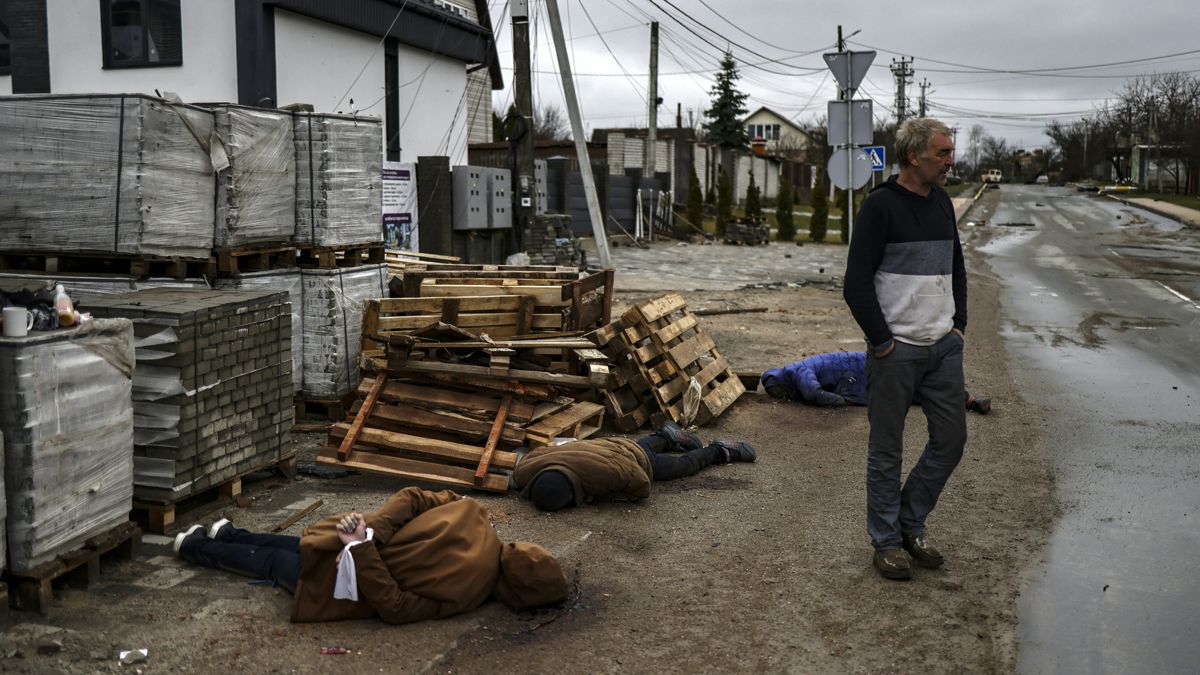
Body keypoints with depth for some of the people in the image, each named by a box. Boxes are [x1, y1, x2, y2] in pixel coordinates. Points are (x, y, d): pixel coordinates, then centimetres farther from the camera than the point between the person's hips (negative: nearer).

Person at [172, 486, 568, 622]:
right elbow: (392, 607, -29)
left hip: (358, 537, 5)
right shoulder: (466, 591, -31)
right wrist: (363, 550, -27)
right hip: (352, 563, -4)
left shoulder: (473, 515, -16)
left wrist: (373, 531, -12)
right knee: (273, 564, 24)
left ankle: (229, 535, 55)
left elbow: (413, 498, -9)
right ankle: (196, 548, 44)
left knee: (297, 547, 37)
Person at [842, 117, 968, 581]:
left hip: (943, 346, 7)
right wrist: (882, 343, -15)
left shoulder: (941, 202, 11)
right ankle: (886, 541, 18)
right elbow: (856, 284, -15)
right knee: (887, 450, 4)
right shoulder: (880, 205, -12)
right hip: (896, 350, -7)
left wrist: (959, 324, 13)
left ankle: (911, 523, 27)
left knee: (951, 438, 10)